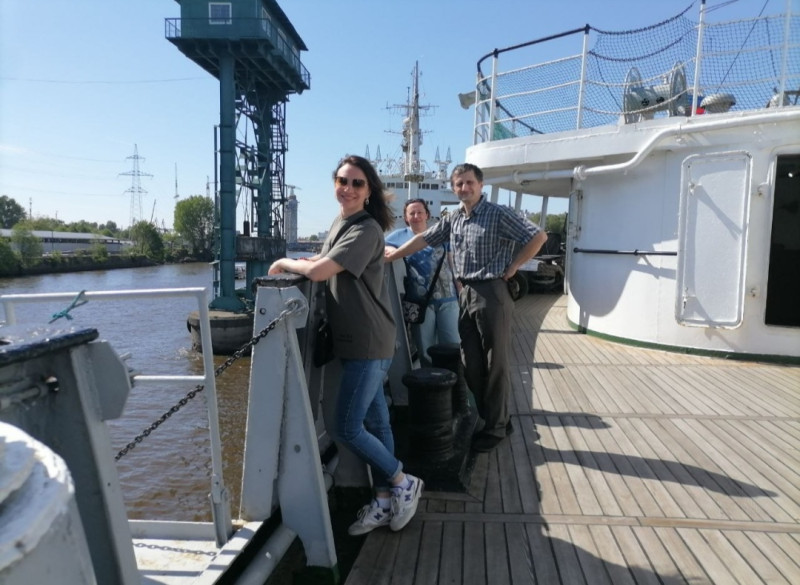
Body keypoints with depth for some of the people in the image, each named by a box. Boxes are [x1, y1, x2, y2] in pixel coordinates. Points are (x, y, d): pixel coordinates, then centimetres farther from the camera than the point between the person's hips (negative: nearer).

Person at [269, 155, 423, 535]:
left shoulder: (366, 229, -16)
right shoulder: (339, 223, 13)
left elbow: (318, 272, -23)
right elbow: (324, 262, 23)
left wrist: (286, 263, -5)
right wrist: (301, 263, 4)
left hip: (368, 344, -9)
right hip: (352, 341, 9)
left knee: (346, 428, -6)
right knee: (375, 423, 15)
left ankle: (403, 483, 15)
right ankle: (384, 501, 27)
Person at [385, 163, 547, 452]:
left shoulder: (498, 214, -9)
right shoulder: (452, 219, 11)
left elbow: (538, 236, -12)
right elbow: (423, 239, 16)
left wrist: (511, 268, -10)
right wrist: (391, 256, 13)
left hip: (492, 293, -7)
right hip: (465, 294, 7)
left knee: (495, 363, 2)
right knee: (471, 363, 12)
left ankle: (496, 427, 14)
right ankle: (489, 418, 27)